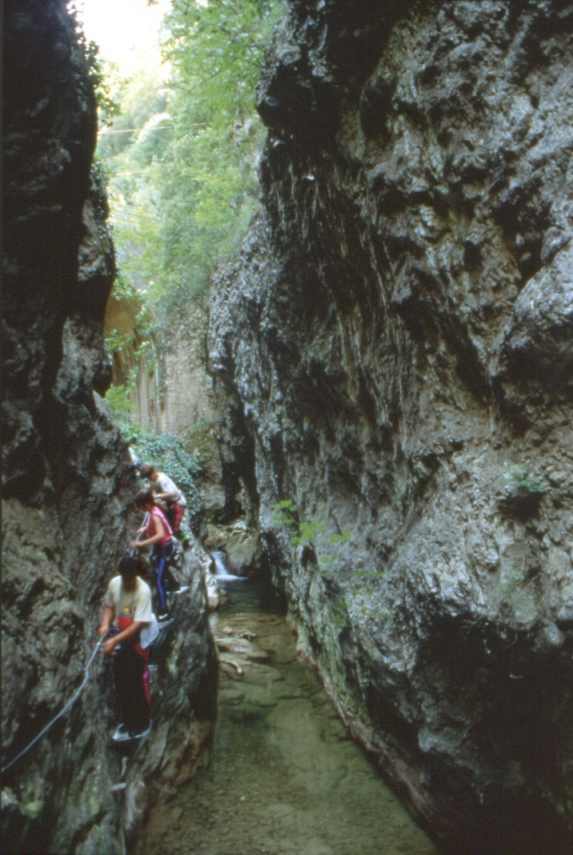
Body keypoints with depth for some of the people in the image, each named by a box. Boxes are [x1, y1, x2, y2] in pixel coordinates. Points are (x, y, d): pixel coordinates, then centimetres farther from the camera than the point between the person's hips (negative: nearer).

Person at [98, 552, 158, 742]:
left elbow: (138, 624, -28)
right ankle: (127, 721, 32)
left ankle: (141, 724, 21)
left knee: (138, 682, 4)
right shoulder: (114, 583, -11)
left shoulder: (143, 591, -27)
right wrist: (105, 624, -15)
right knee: (120, 680, 14)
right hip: (120, 635, 6)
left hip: (138, 639, -6)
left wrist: (114, 640, -32)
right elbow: (109, 606, 4)